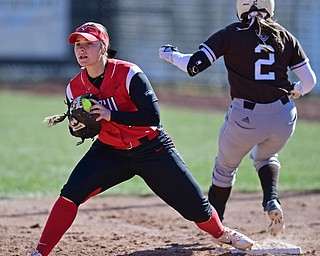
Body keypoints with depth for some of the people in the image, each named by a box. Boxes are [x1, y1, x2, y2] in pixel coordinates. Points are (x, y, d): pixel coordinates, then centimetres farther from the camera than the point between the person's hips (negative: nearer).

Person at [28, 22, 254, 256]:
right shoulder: (74, 88, -8)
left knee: (195, 205, 1)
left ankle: (221, 233, 33)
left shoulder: (128, 74, -22)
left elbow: (153, 116, -27)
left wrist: (111, 115, -34)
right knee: (71, 193, -19)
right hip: (110, 151, 3)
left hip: (152, 150, -3)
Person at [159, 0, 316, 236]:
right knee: (265, 157, 33)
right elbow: (309, 81, 7)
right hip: (284, 117, 2)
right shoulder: (285, 37, 6)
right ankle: (272, 200, 6)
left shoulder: (231, 34, -2)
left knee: (226, 167, 25)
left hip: (245, 118, -2)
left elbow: (193, 65, -7)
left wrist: (171, 55, 13)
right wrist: (296, 91, 30)